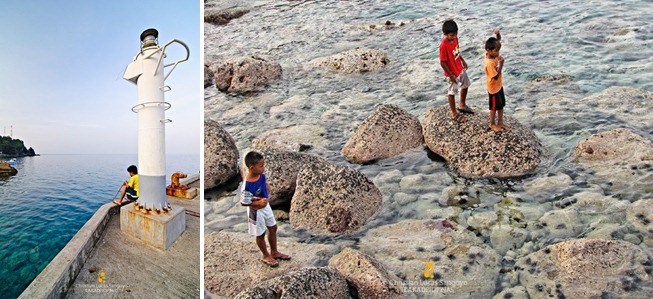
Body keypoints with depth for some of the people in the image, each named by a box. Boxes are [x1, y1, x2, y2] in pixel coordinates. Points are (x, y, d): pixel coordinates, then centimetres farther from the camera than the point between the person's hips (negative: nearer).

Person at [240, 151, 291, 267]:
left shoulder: (261, 175, -14)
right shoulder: (247, 186, -35)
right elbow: (243, 202, -24)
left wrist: (267, 186, -10)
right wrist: (258, 203, -32)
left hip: (266, 206, 8)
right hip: (256, 211, -8)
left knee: (273, 228, 22)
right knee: (260, 234, 14)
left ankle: (274, 252, 44)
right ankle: (266, 256, 38)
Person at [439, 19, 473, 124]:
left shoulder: (455, 38, -5)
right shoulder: (444, 45, -29)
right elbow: (442, 62, -25)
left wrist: (463, 61, 17)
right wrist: (451, 75, -21)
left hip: (460, 69, 8)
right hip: (452, 73, -8)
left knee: (465, 86, 23)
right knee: (452, 92, 6)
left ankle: (462, 105, 44)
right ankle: (454, 114, 21)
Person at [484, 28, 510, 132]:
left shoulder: (493, 53, -8)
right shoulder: (489, 63, -31)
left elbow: (498, 40, 2)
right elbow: (496, 77, -28)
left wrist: (498, 33, -19)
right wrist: (501, 64, -32)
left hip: (499, 85, 8)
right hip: (493, 88, -8)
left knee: (501, 105, 19)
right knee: (494, 107, 9)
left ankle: (500, 122, 34)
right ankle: (492, 124, 29)